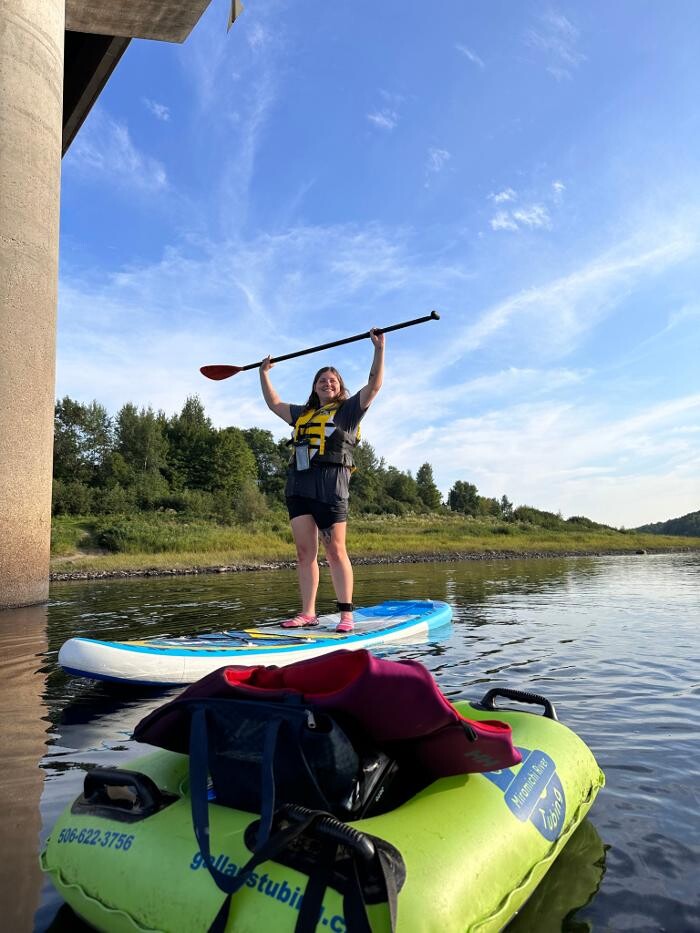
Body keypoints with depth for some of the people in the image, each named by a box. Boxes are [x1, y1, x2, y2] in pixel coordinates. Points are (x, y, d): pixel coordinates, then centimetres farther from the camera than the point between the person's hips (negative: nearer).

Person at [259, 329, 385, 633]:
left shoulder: (348, 409, 13)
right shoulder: (303, 413, 27)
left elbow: (374, 385, 3)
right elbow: (274, 403, 39)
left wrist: (379, 348, -1)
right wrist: (264, 373, 42)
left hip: (331, 485, -5)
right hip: (299, 485, 5)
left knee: (335, 551, -7)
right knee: (305, 551, 1)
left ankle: (346, 614, -4)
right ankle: (307, 613, 5)